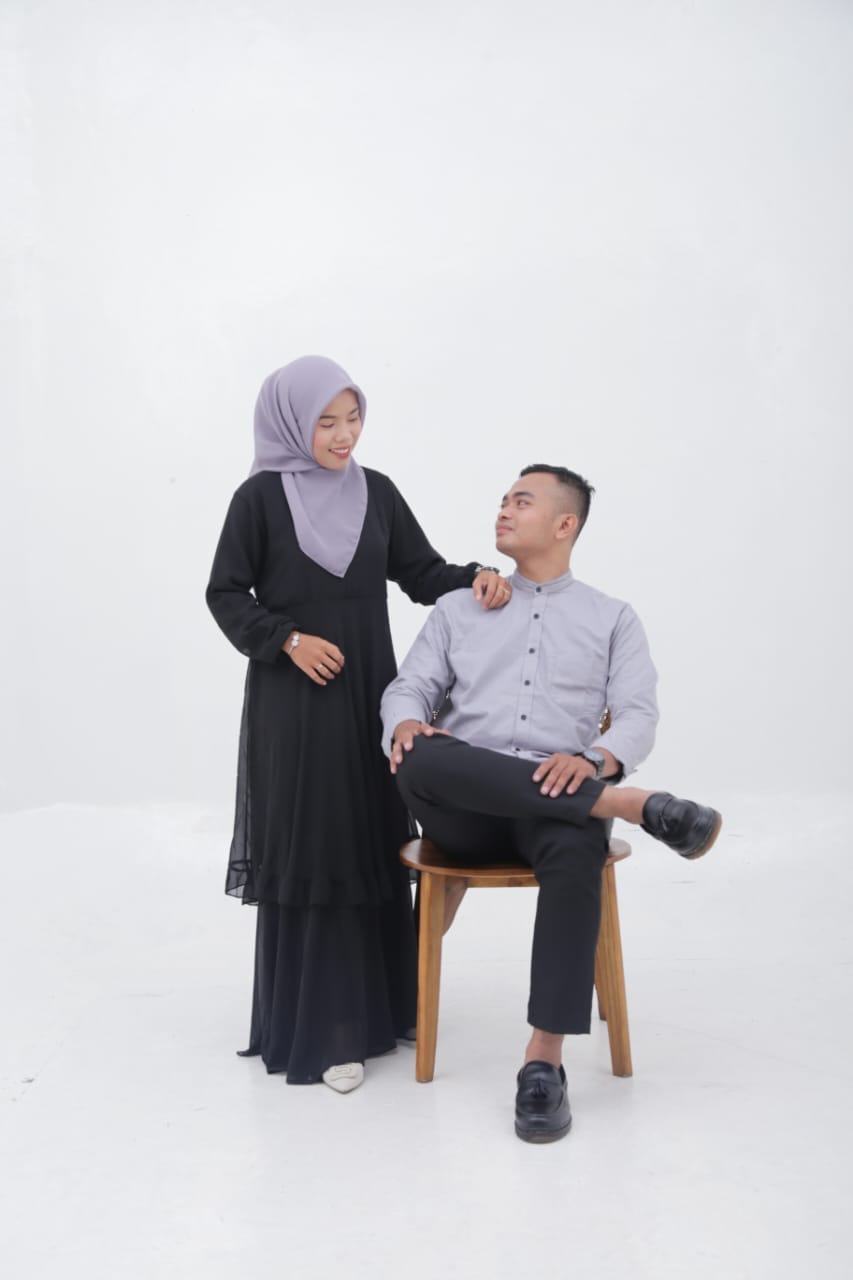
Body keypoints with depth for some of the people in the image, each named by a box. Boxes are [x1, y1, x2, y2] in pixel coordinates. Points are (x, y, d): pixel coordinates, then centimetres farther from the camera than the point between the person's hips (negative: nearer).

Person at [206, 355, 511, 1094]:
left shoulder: (376, 491, 8)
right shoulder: (260, 497, -4)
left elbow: (422, 573, 8)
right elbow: (226, 595, -2)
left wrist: (475, 580, -11)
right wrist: (287, 639, -14)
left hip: (369, 694, 5)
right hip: (292, 702, -4)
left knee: (374, 846, 9)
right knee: (310, 853, -4)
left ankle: (378, 1002, 24)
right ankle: (319, 1026, 3)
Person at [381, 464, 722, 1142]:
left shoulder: (613, 619, 17)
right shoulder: (458, 609, 22)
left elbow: (639, 716, 3)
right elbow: (409, 688, 12)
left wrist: (593, 759, -21)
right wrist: (407, 724, -15)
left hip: (559, 802, -1)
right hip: (463, 809, 2)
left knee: (575, 851, -39)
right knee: (422, 760, -35)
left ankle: (545, 1061, -33)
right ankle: (631, 805, -34)